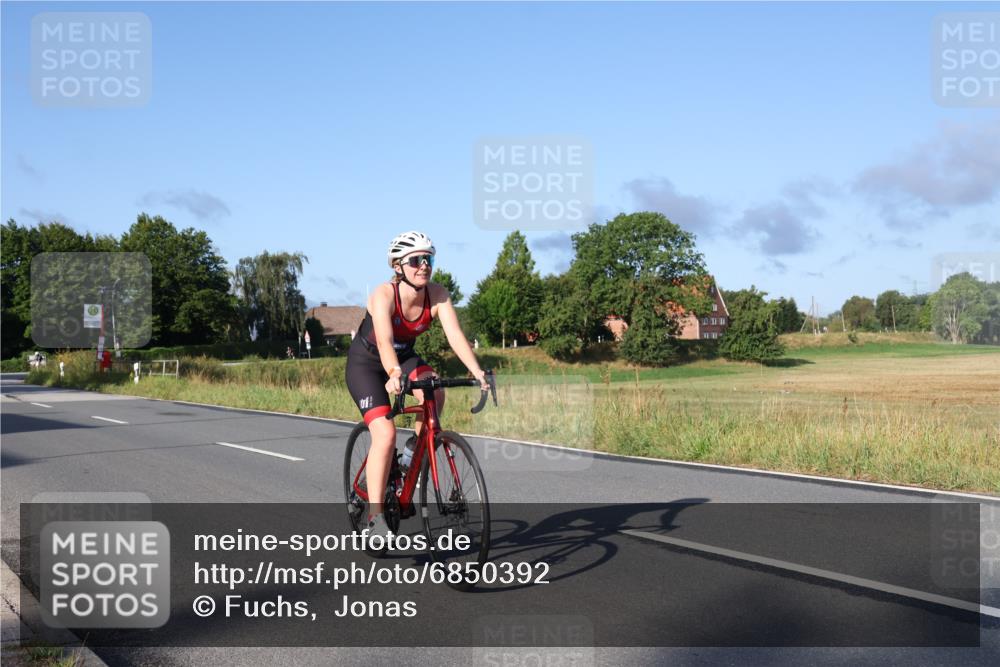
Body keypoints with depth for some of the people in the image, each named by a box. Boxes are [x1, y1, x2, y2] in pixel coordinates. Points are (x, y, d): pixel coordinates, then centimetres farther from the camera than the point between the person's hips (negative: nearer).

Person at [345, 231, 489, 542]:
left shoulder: (437, 295, -18)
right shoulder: (384, 295, -30)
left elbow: (455, 335, -30)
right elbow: (384, 340, -45)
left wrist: (476, 371, -45)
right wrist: (394, 375, -63)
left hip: (405, 357, 4)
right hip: (366, 362, -4)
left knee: (435, 392, -28)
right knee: (385, 433, -21)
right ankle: (374, 515, -12)